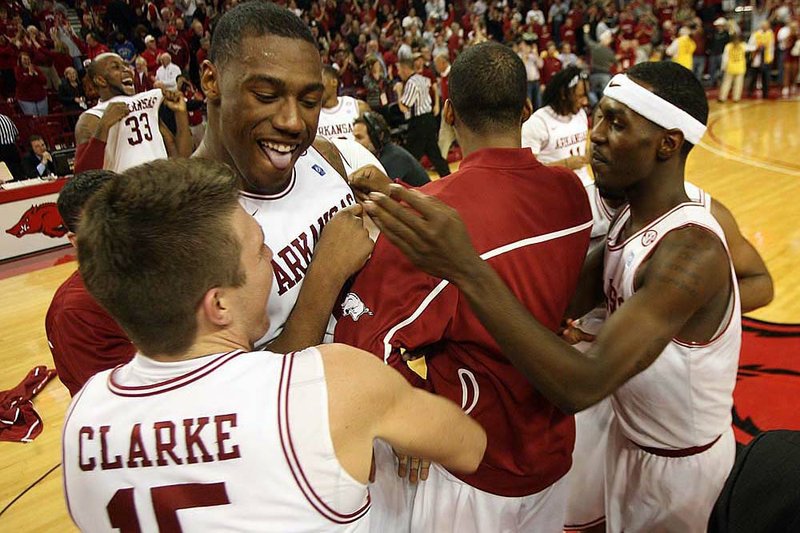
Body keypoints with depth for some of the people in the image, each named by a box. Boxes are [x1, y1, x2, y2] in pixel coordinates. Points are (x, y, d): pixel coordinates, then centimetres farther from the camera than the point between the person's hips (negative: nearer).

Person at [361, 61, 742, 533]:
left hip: (680, 466, -6)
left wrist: (468, 271, -49)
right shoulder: (629, 219, -5)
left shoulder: (694, 251, -33)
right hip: (630, 441, 6)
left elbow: (583, 387, -41)